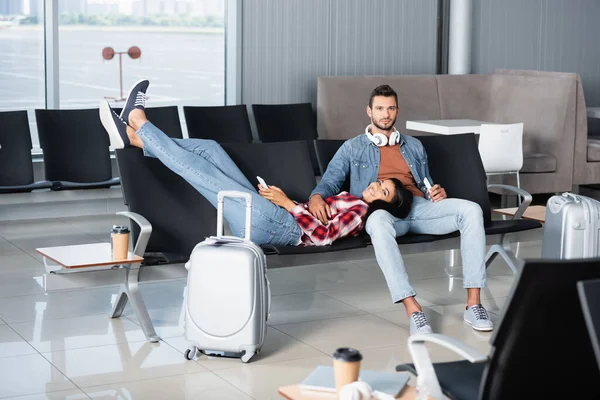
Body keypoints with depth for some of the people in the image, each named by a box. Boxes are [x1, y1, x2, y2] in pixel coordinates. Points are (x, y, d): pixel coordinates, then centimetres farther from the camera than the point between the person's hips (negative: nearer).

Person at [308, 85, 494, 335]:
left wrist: (438, 193, 5)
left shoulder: (414, 146, 30)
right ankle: (413, 311, -50)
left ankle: (473, 304, -31)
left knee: (470, 210, -27)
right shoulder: (352, 148, 19)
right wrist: (316, 197, -15)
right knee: (379, 223, -44)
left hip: (419, 206, 4)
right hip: (382, 209, -4)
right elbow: (329, 182, 10)